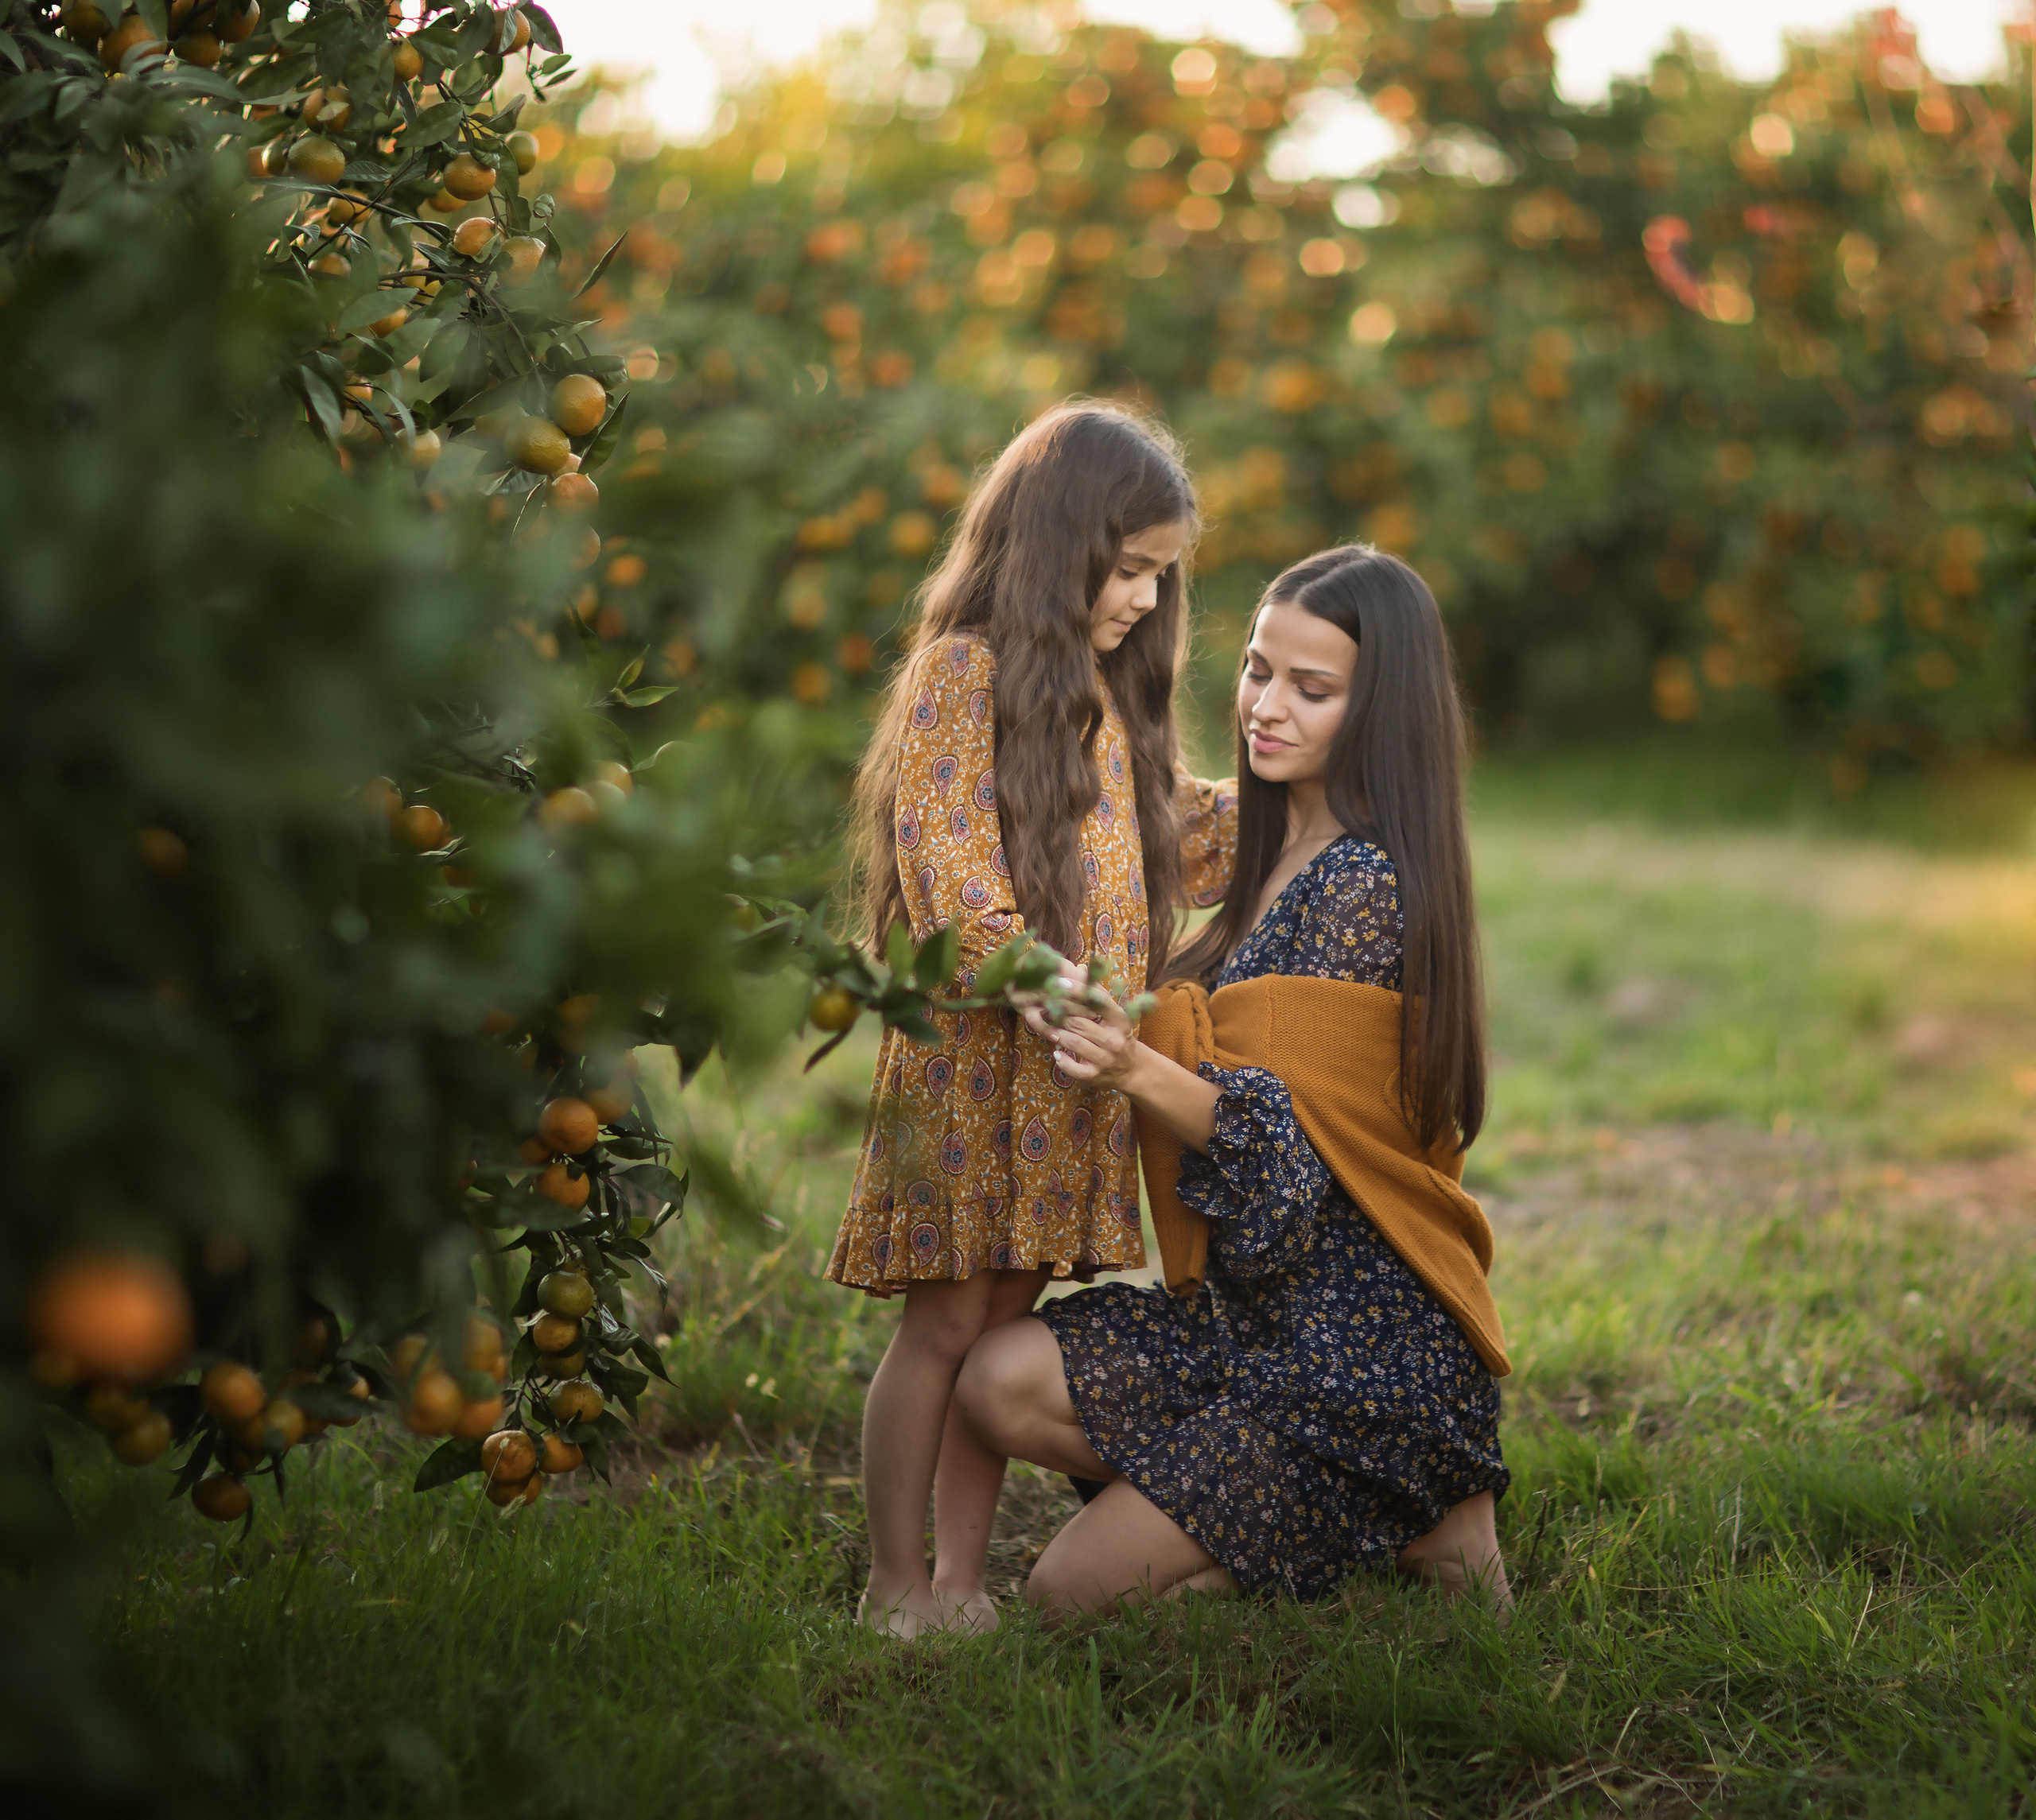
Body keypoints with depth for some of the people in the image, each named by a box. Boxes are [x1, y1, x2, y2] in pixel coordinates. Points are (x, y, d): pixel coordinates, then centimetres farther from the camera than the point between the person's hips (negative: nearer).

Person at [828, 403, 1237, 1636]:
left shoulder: (1106, 689, 15)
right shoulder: (964, 672, -9)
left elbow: (1173, 839, 26)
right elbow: (952, 873, -16)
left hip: (1074, 1072, 7)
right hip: (978, 1056, -7)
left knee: (1011, 1314, 9)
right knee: (948, 1317, -2)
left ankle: (962, 1578, 17)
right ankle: (896, 1584, 8)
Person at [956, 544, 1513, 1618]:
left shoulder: (1366, 884, -17)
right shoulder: (1281, 856, 12)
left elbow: (1295, 1139, -22)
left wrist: (1140, 1072, -36)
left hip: (1362, 1339, -9)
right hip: (1260, 1309, 9)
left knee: (1068, 1593, -8)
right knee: (1004, 1381, -11)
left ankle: (1409, 1528, 4)